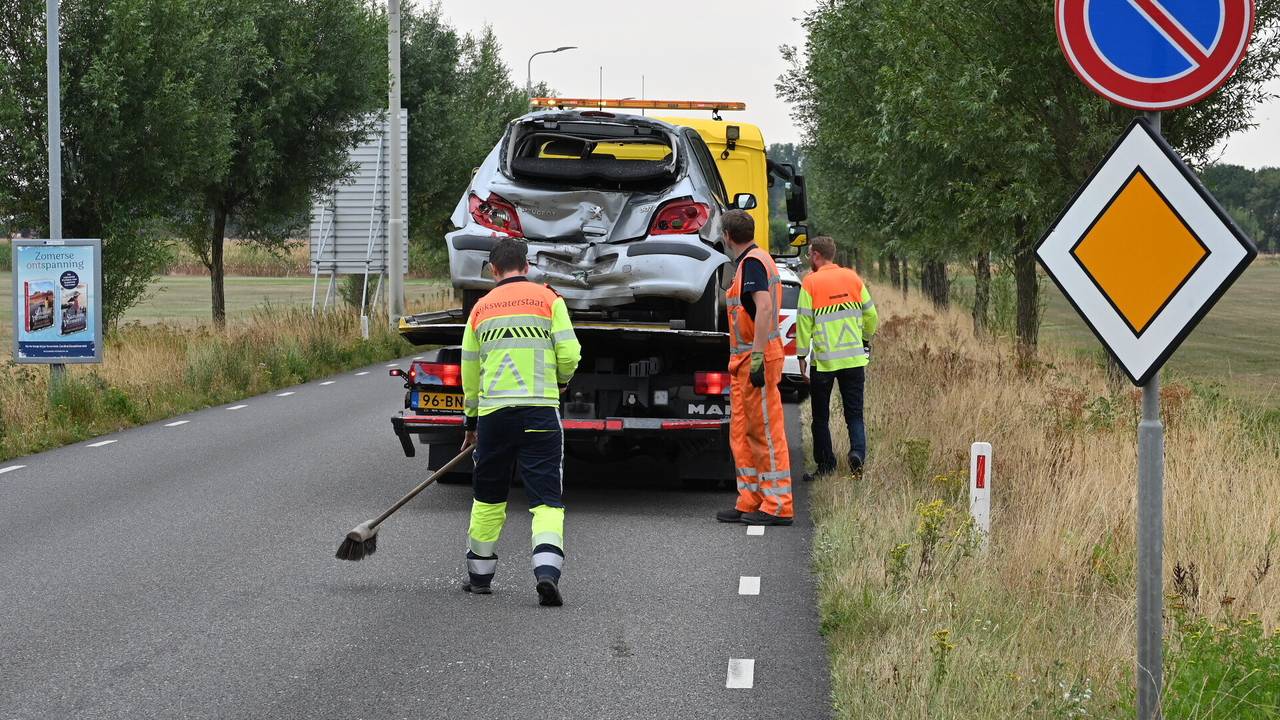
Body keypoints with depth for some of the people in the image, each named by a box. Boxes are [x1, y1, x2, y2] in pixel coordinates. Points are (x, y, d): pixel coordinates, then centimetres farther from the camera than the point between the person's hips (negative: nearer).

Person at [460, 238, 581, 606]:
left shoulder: (481, 308, 12)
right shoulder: (547, 299, 3)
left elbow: (469, 372, 17)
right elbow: (569, 354, -4)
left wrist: (472, 421, 29)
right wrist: (560, 380, 19)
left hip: (493, 410, 3)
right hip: (540, 410, -3)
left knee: (488, 496, 17)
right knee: (546, 498, -3)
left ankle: (479, 574, 25)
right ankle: (547, 571, -21)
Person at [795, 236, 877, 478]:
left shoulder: (810, 282, -7)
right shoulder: (853, 278, 4)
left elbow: (804, 322, -8)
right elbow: (871, 315, 9)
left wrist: (802, 355, -1)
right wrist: (866, 340, 26)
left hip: (823, 360, -3)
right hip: (854, 358, 3)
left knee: (821, 416, 10)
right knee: (854, 413, 6)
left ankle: (825, 464, 10)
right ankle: (858, 451, -18)